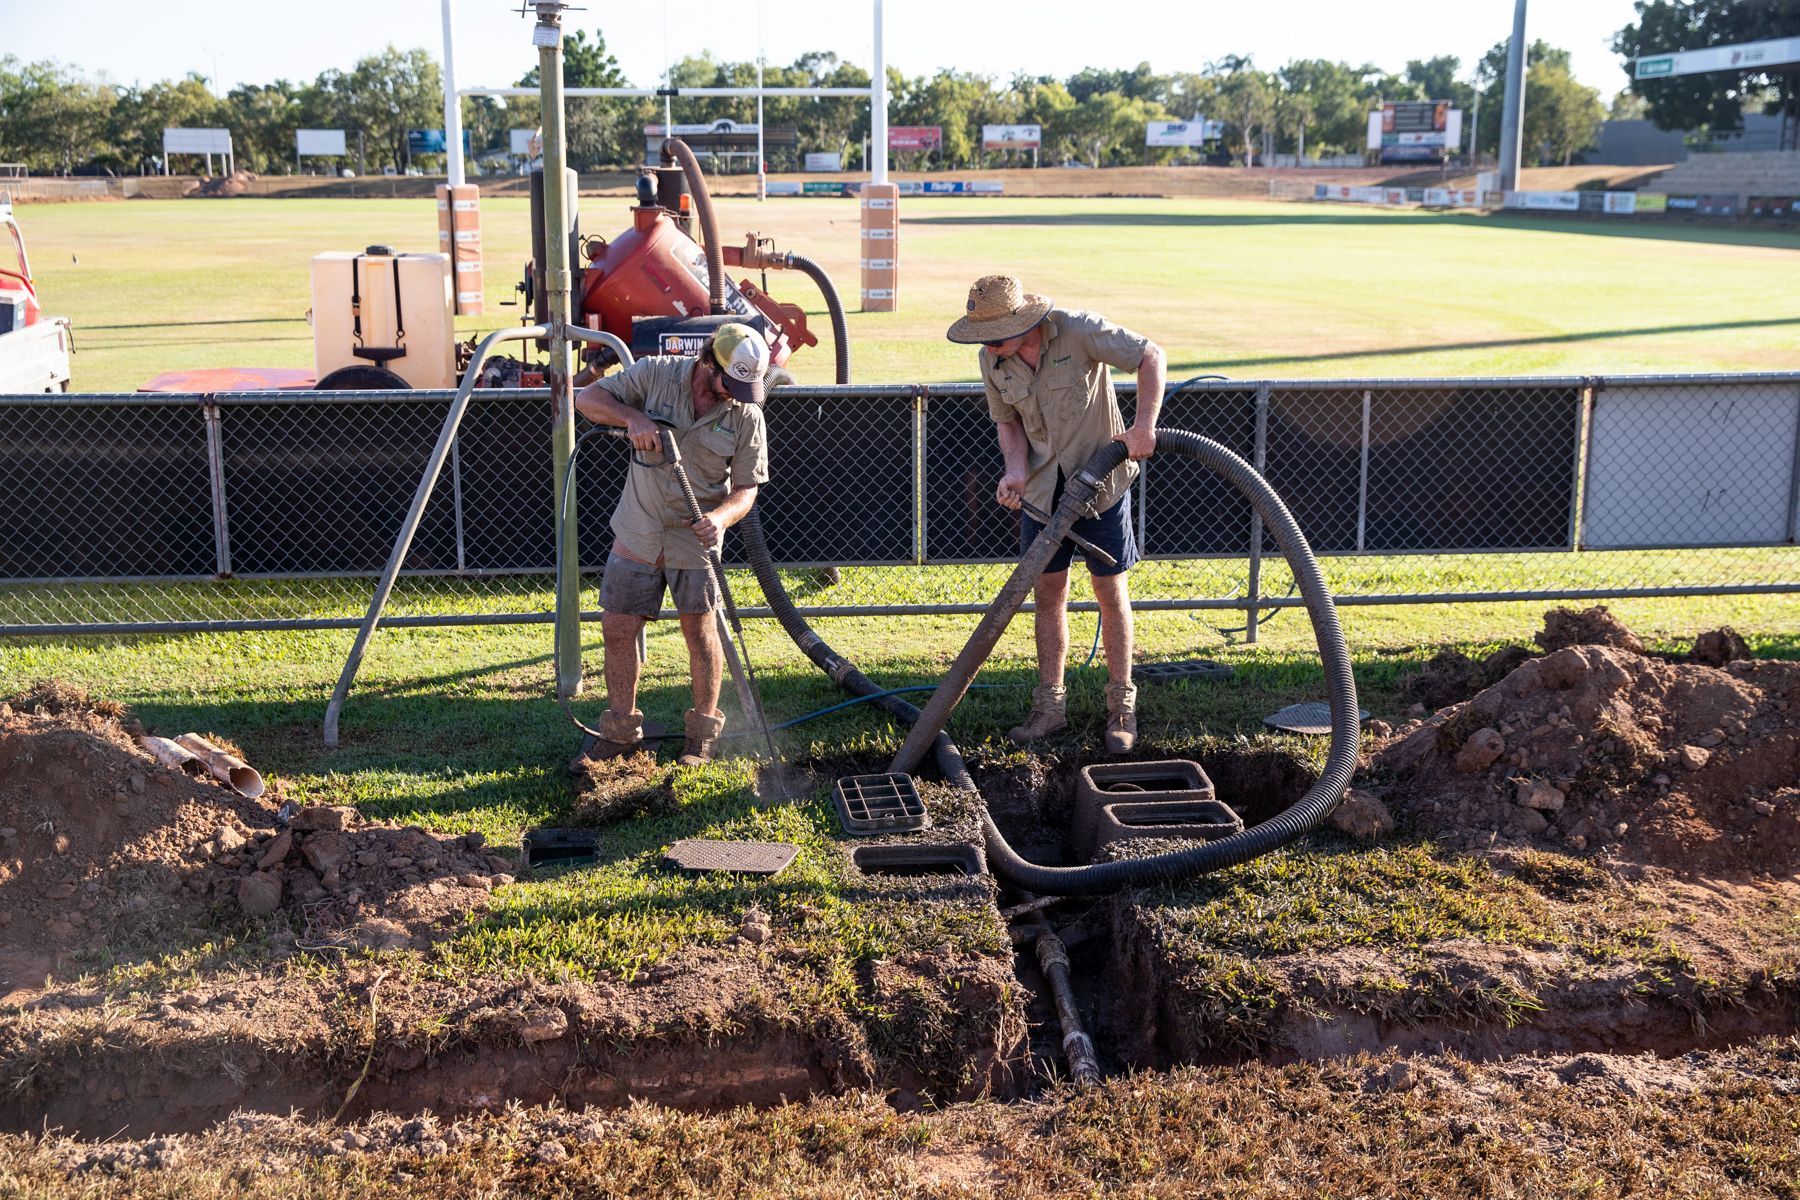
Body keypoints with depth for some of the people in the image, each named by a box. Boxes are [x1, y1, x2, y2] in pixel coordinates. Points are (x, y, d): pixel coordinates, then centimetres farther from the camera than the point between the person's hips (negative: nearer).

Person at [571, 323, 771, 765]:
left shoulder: (747, 416, -10)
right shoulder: (656, 373, -11)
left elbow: (746, 487, -7)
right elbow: (587, 399, -8)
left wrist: (721, 517, -28)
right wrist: (633, 417, -27)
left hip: (695, 536, -1)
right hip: (637, 531, 1)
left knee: (700, 630, 4)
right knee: (617, 627, 6)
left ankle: (704, 730, 22)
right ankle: (620, 729, 21)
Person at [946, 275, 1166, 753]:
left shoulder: (1078, 330, -23)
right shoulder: (992, 361, -8)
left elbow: (1151, 355, -17)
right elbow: (1008, 422, 5)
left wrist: (1144, 425, -27)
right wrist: (1016, 470, -14)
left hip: (1101, 477, -4)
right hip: (1042, 488, 4)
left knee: (1110, 589, 4)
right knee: (1048, 594, 7)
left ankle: (1122, 706, 15)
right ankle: (1050, 705, 17)